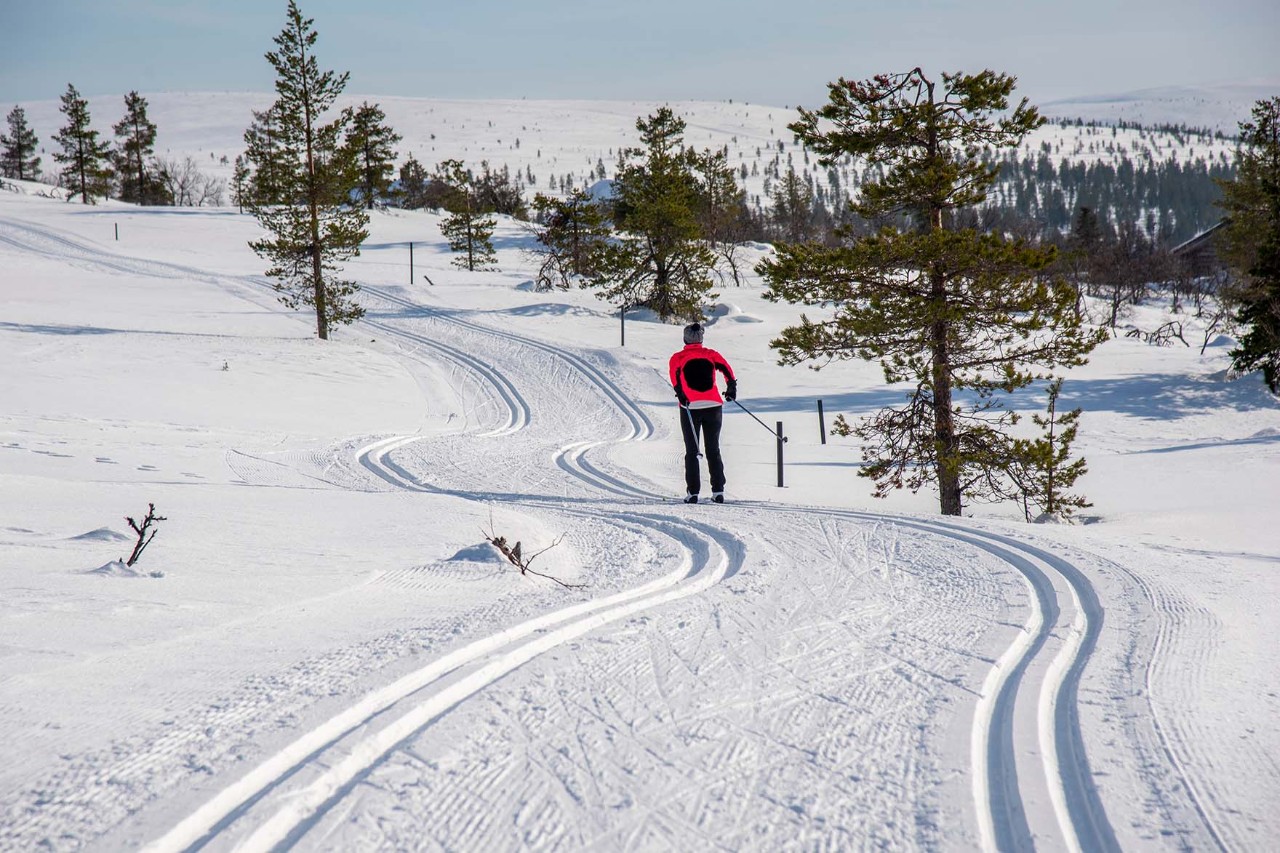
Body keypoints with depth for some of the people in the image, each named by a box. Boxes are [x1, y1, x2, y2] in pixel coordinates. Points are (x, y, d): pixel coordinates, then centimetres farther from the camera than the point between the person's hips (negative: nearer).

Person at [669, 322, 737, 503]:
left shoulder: (678, 358, 4)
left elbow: (675, 376, -14)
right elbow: (727, 369, -5)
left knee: (691, 451, 5)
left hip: (690, 407, -1)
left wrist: (681, 395, -23)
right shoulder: (711, 354, 8)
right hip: (713, 406, 1)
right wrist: (731, 388, 2)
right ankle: (718, 491, 3)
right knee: (713, 450, 10)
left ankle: (693, 492, -3)